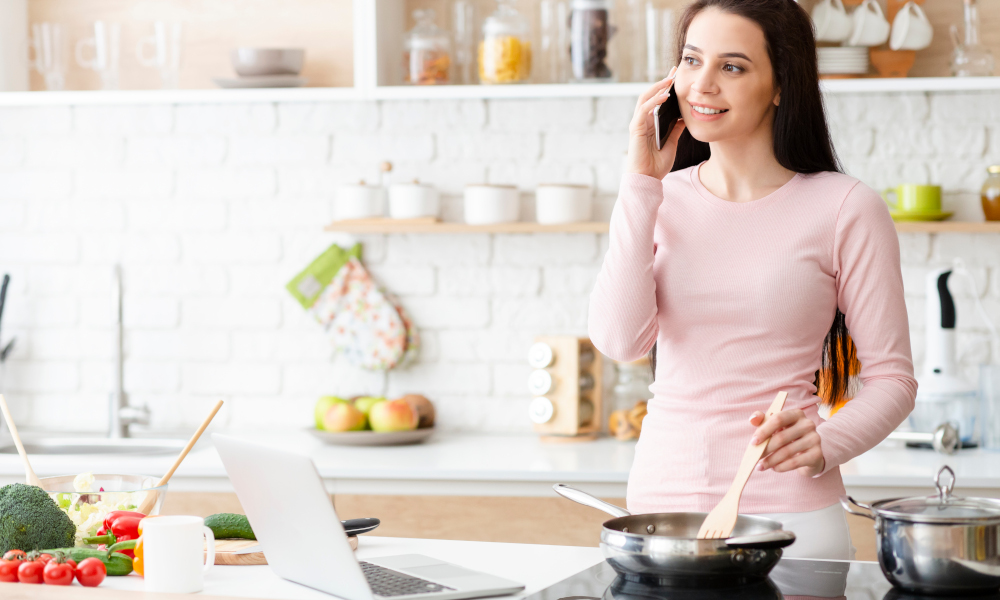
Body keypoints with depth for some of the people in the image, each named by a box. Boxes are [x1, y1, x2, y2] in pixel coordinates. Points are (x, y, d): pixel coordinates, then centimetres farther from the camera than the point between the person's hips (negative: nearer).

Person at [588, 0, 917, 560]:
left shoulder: (845, 208, -4)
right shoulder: (660, 199, 7)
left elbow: (892, 377, -2)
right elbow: (620, 339, -9)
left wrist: (825, 445, -20)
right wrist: (642, 183, -8)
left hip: (788, 509, -3)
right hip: (661, 498, 3)